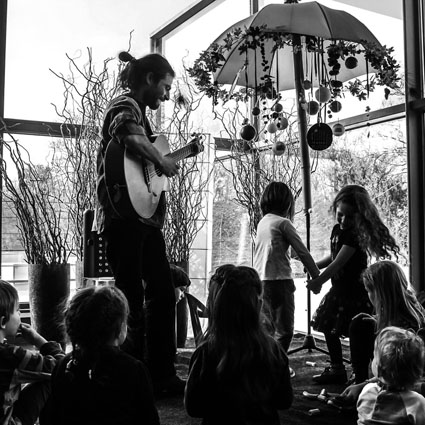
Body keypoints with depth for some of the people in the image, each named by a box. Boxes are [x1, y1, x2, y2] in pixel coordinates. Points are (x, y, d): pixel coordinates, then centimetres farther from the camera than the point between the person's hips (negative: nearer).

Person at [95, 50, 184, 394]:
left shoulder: (138, 109, 22)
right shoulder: (126, 105, -9)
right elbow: (131, 137, -34)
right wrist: (163, 161, -21)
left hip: (146, 217, 10)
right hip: (125, 215, -10)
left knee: (163, 292, 13)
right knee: (131, 301, -4)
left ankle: (161, 376, 22)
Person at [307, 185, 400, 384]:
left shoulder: (355, 234, -20)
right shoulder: (337, 230, 6)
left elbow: (339, 262, -24)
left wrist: (318, 281, -23)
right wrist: (315, 266, 7)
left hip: (354, 292, -9)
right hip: (339, 289, 9)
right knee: (328, 328, 16)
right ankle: (336, 370, 31)